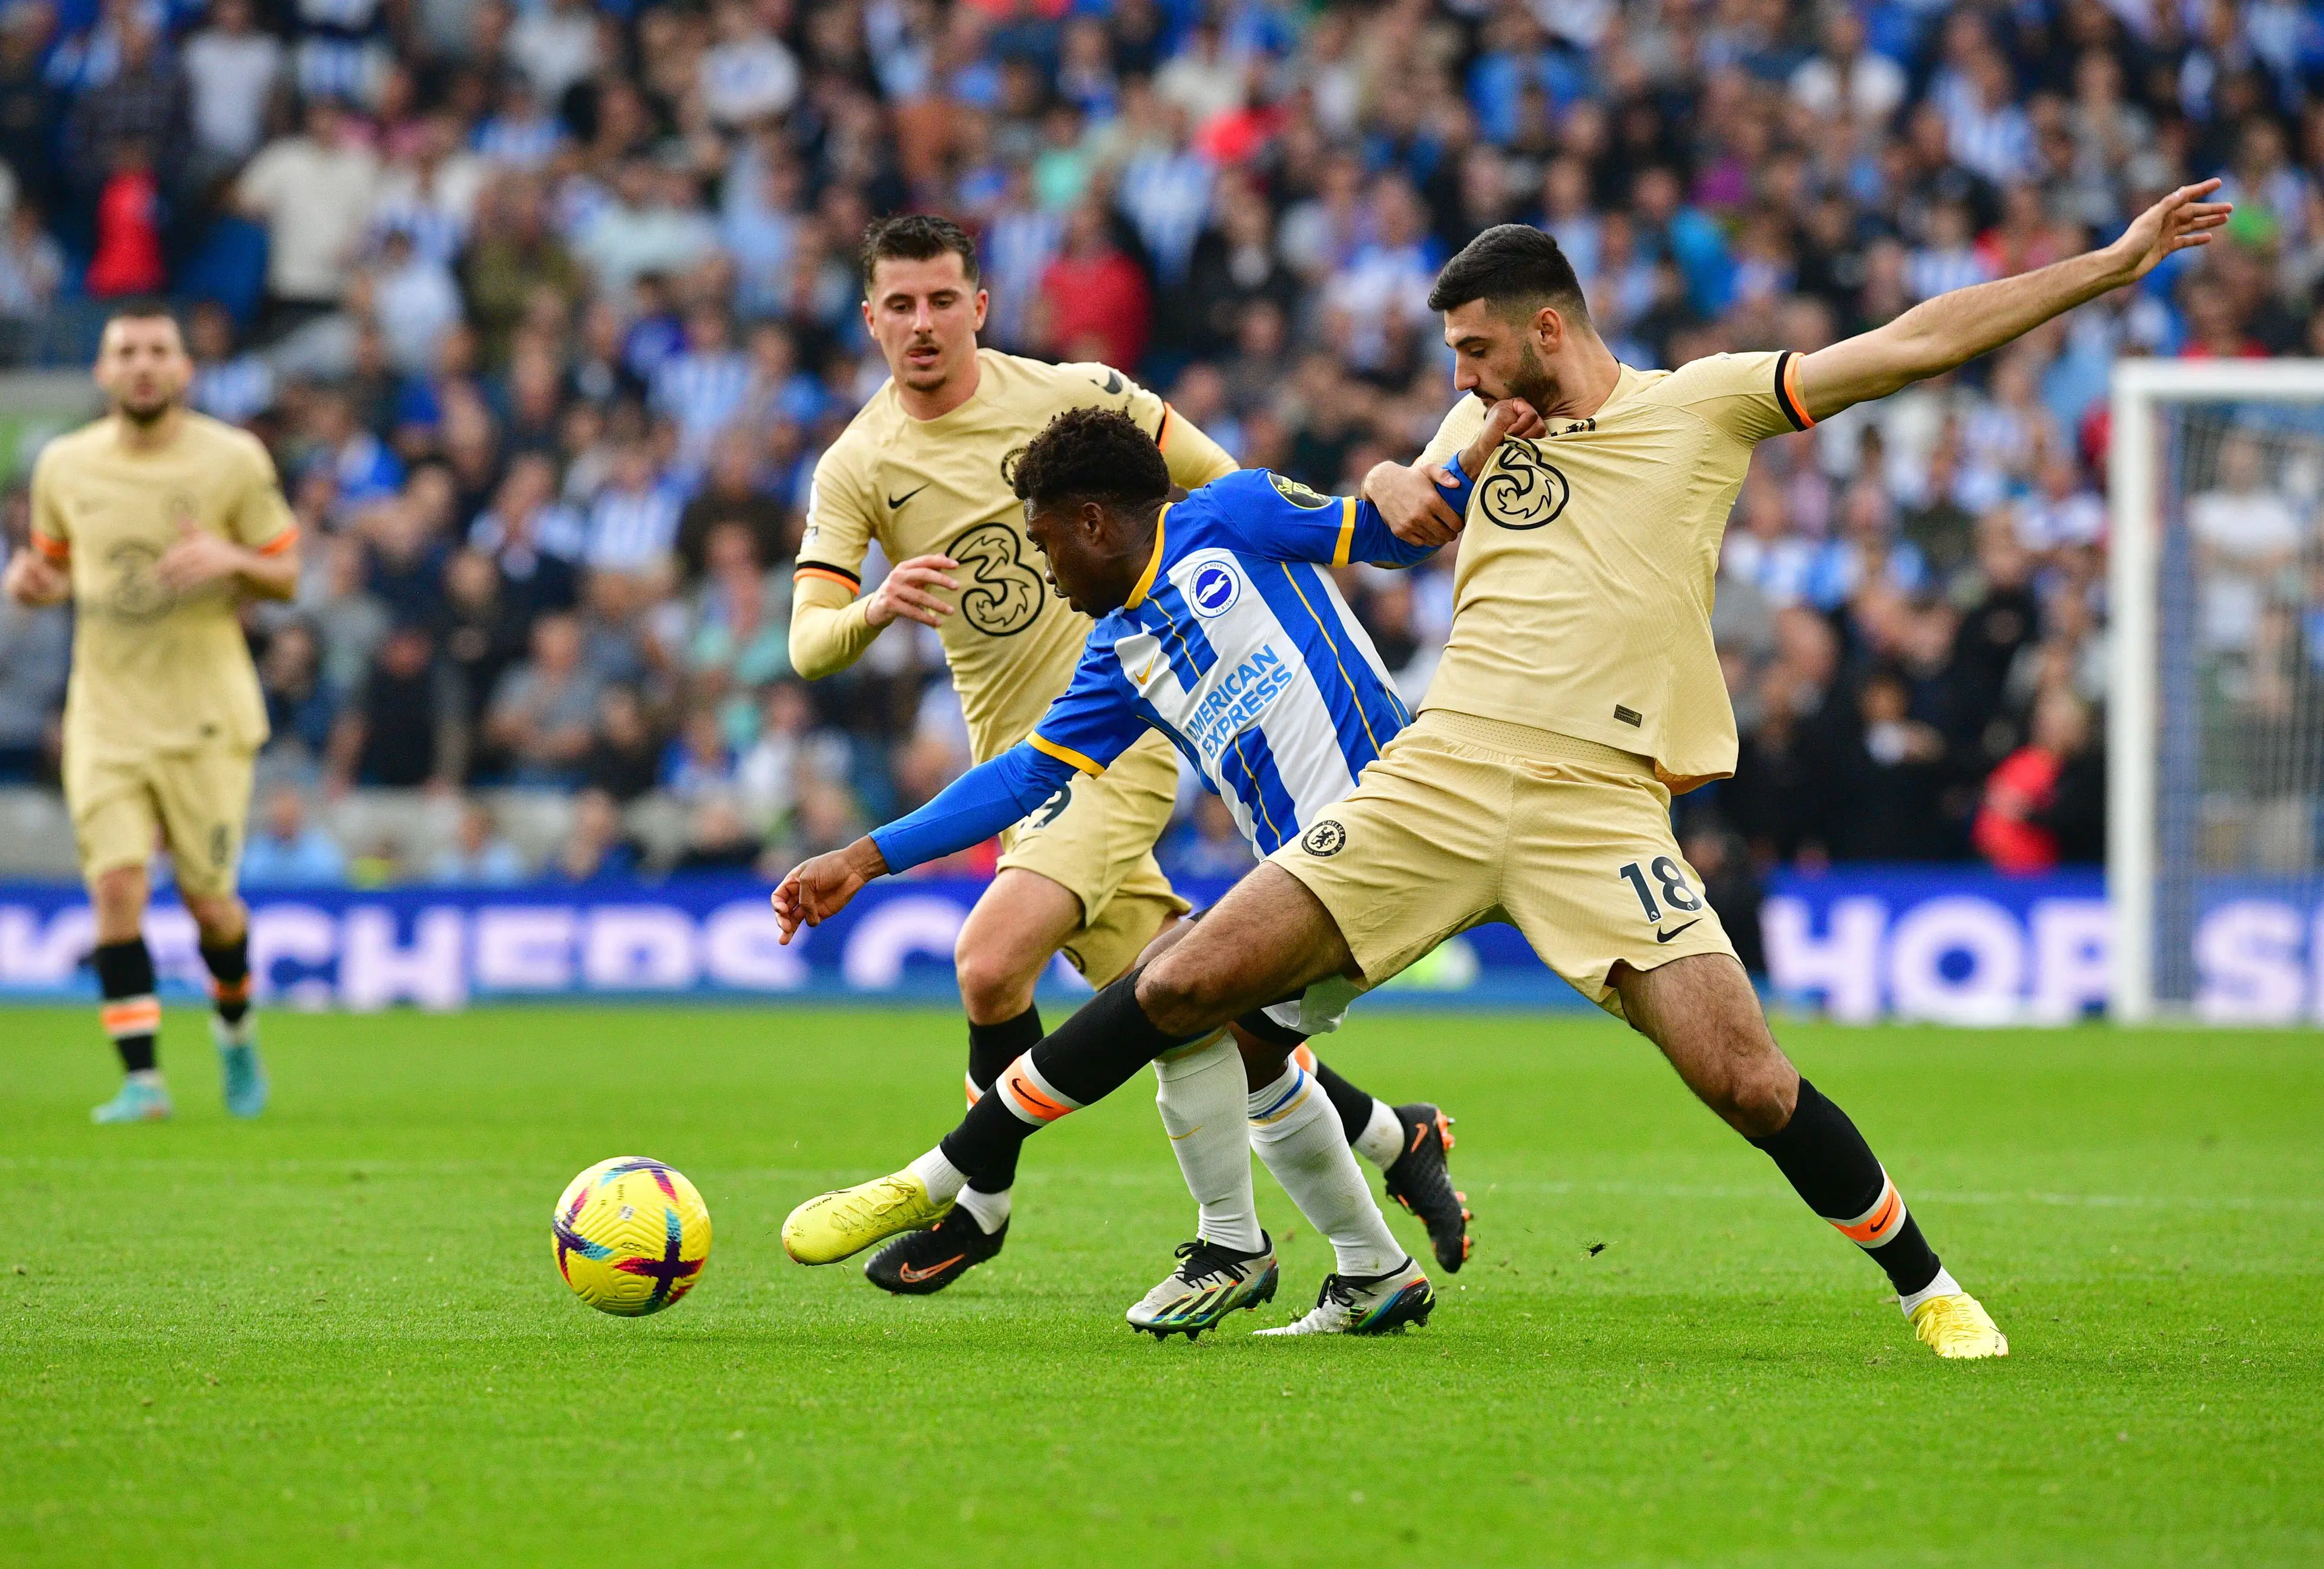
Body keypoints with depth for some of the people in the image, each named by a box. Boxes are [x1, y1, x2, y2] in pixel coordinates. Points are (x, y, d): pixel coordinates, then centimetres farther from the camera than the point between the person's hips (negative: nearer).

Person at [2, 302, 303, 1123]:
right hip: (105, 712, 2)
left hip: (207, 714, -2)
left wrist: (233, 560, -19)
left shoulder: (234, 461, -4)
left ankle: (235, 1026, 31)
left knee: (206, 897, 0)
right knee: (115, 885, -13)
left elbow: (287, 575, 3)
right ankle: (141, 1079, -10)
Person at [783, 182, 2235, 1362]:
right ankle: (943, 1183, 7)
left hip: (1601, 809, -3)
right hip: (1438, 778, 3)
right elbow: (1409, 494, 36)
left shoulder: (1704, 403, 4)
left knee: (1749, 1080, -16)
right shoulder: (1489, 424, 15)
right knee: (1187, 983, -4)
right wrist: (1392, 487, 10)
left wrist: (2111, 264, -3)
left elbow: (1919, 342, 2)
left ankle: (1930, 1291, 5)